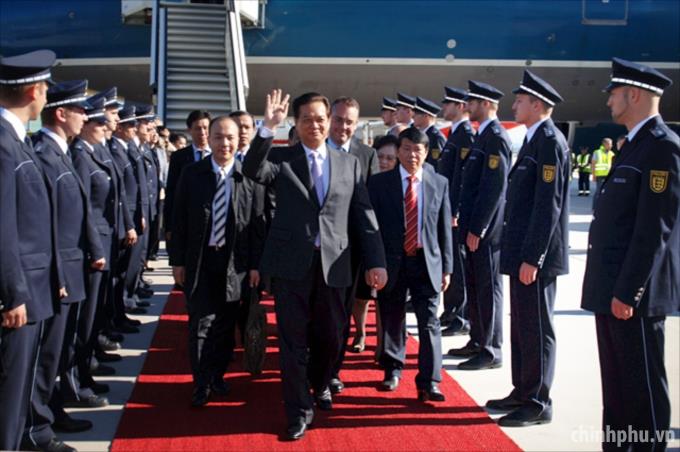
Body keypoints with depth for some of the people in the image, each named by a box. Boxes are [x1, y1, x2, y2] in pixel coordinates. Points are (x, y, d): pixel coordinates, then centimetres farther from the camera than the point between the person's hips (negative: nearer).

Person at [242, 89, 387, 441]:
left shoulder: (350, 163, 9)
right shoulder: (281, 158, 4)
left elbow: (364, 215, 6)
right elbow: (252, 171, -17)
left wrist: (376, 261, -1)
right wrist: (268, 127, -28)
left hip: (332, 264, 2)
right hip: (291, 263, -2)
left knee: (330, 338, 13)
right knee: (294, 341, 4)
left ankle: (319, 385, 43)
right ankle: (299, 410, 18)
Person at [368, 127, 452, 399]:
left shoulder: (439, 183, 4)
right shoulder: (379, 183, 0)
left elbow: (444, 228, 5)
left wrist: (446, 267, 3)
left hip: (427, 262, 0)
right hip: (392, 262, 0)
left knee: (429, 323, -2)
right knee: (392, 320, 12)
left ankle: (428, 382, 5)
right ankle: (393, 369, 32)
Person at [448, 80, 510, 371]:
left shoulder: (496, 137, -15)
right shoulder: (484, 135, 15)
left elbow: (495, 186, -20)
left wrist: (477, 228, -19)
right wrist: (466, 221, 15)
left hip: (485, 229, -10)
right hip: (474, 226, 10)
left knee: (488, 288, -1)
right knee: (474, 287, 16)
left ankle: (491, 351, 8)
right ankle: (478, 341, 28)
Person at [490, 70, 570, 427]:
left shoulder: (550, 141, -15)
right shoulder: (535, 139, 15)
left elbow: (548, 205, -20)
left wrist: (532, 258, -21)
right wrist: (521, 254, 17)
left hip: (535, 255, -10)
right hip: (523, 252, 10)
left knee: (536, 330, -1)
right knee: (521, 327, 16)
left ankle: (538, 404, 10)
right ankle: (523, 393, 27)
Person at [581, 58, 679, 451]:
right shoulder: (635, 144, 16)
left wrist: (628, 291, -20)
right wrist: (612, 288, 17)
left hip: (633, 293, -9)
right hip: (613, 289, 10)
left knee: (644, 387, 2)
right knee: (617, 385, 17)